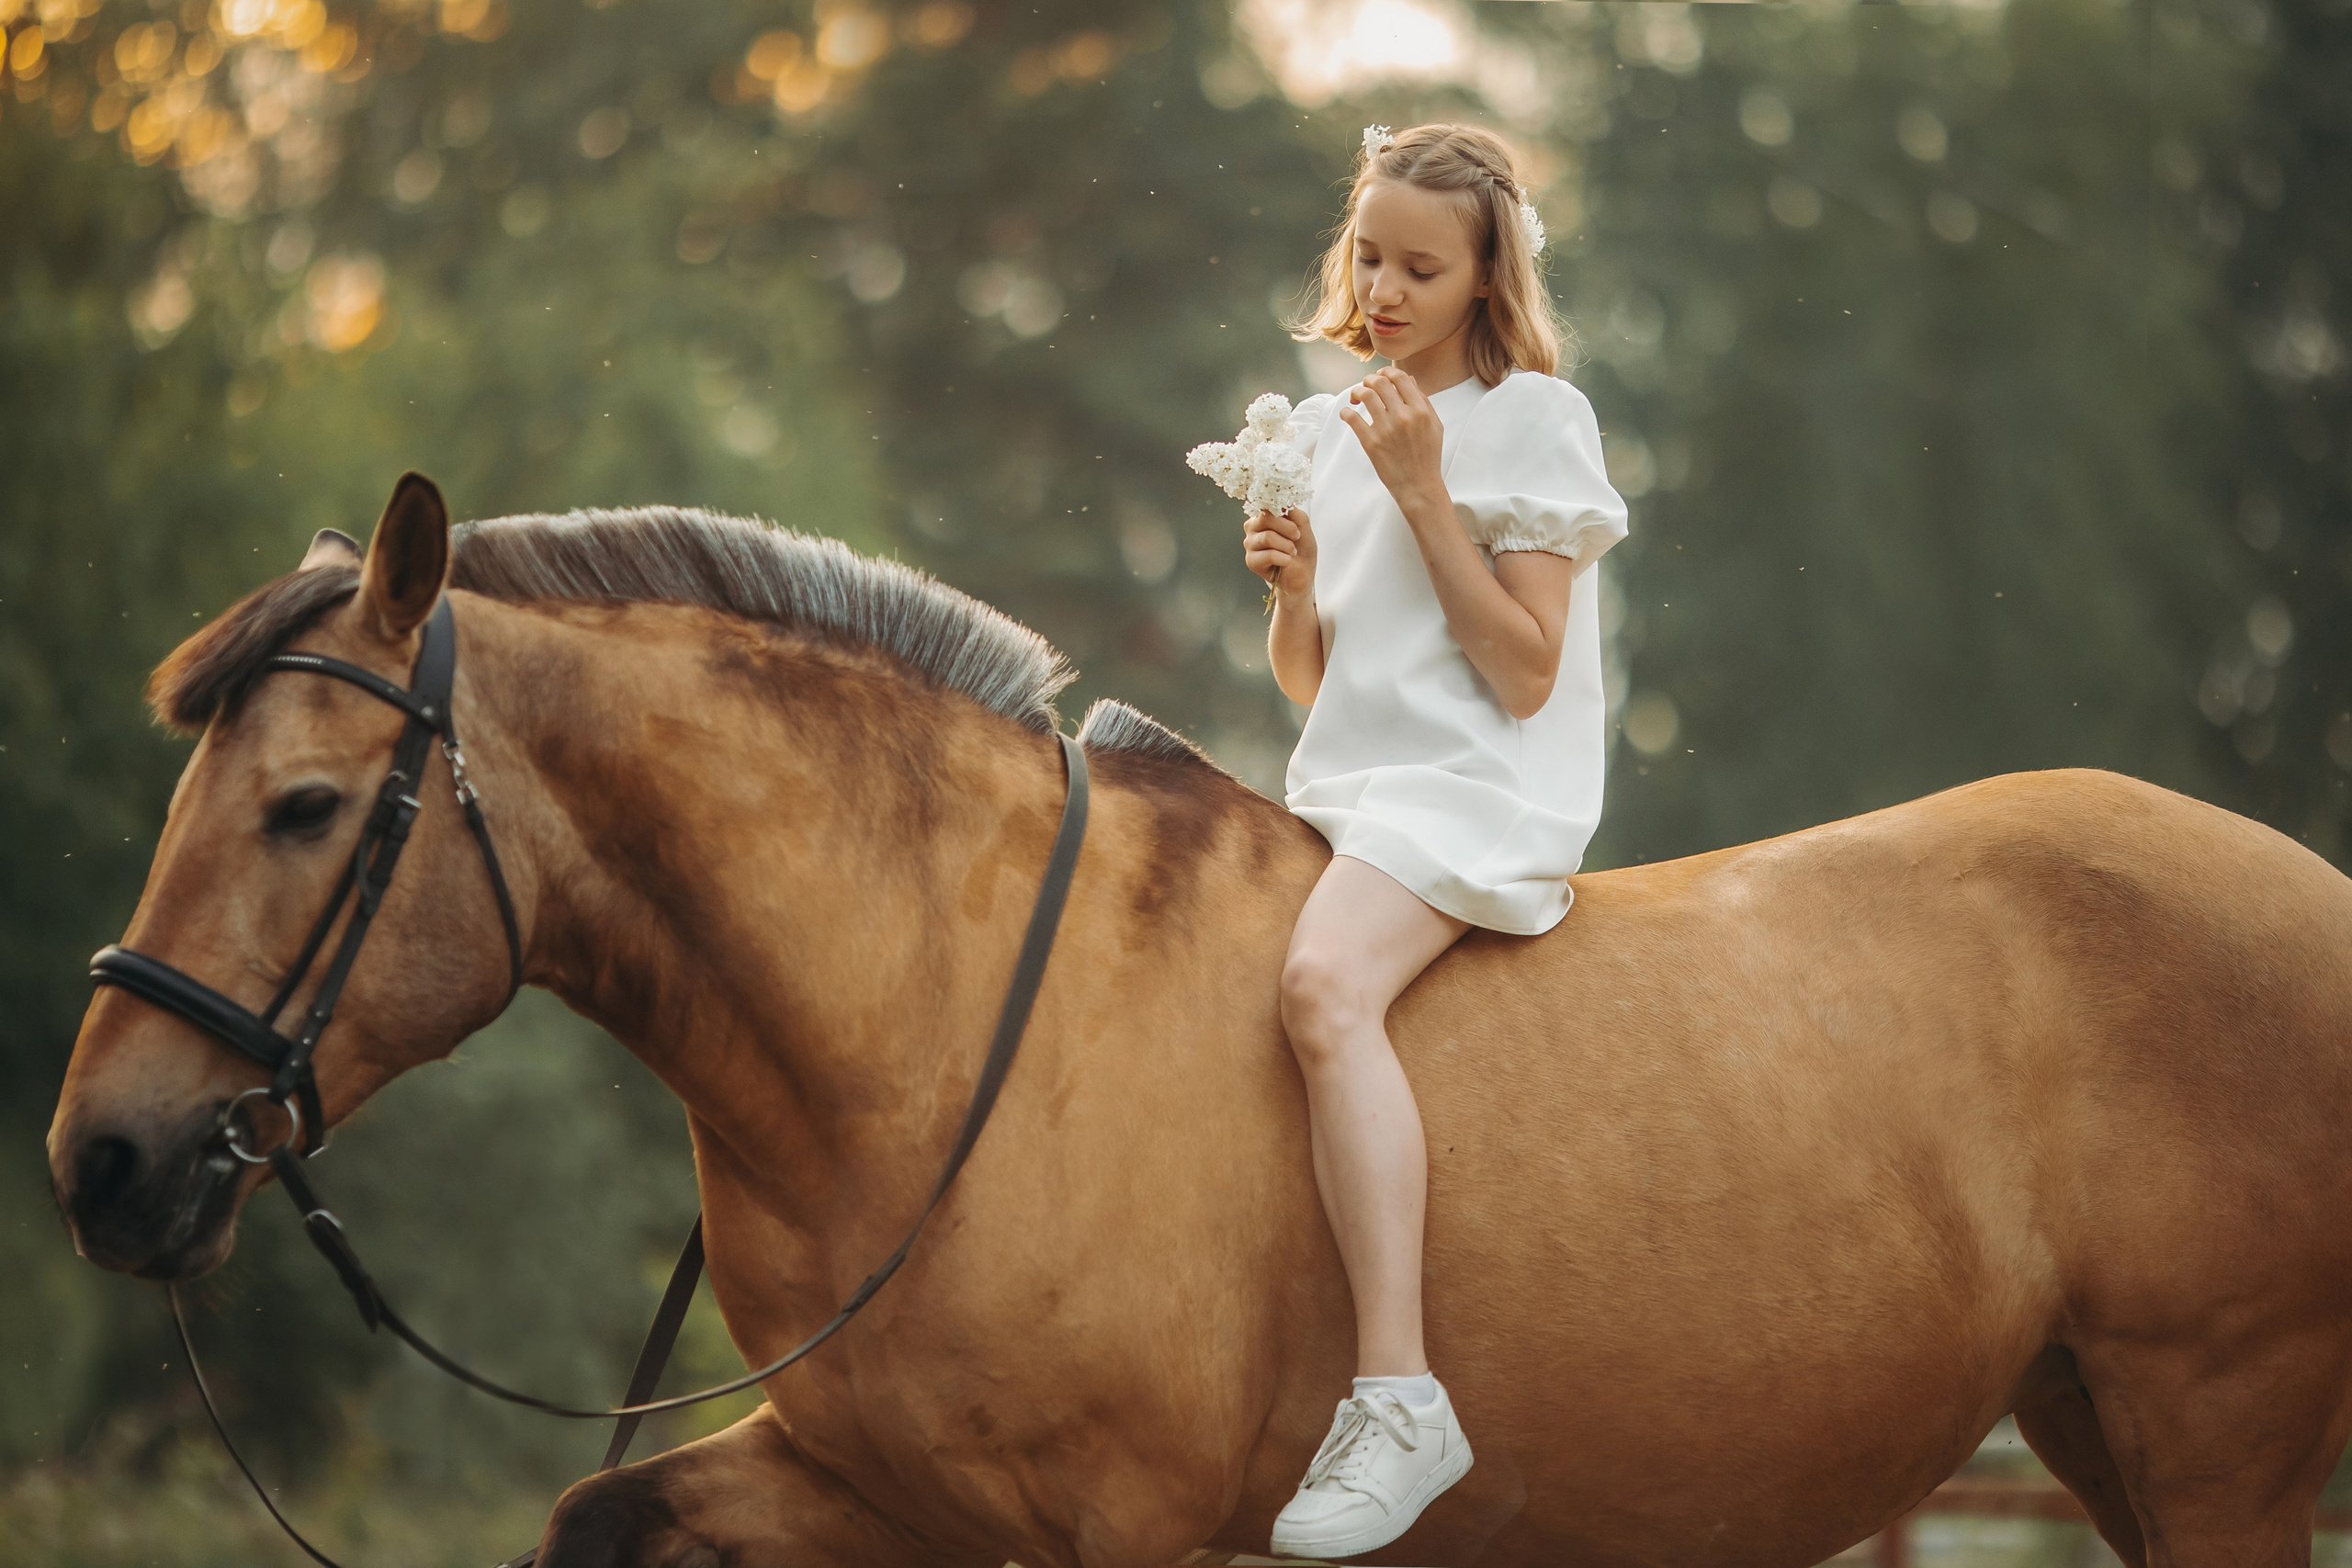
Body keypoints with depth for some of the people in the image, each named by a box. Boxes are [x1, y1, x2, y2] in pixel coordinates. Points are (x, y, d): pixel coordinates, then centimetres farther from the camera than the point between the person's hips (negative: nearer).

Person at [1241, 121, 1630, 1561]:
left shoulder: (1534, 422, -3)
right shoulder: (1324, 431, 17)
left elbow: (1523, 675, -11)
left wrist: (1423, 492, -15)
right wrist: (1293, 585, -2)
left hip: (1485, 794, -9)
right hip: (1347, 795, 9)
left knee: (1326, 983, -34)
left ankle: (1400, 1398, -41)